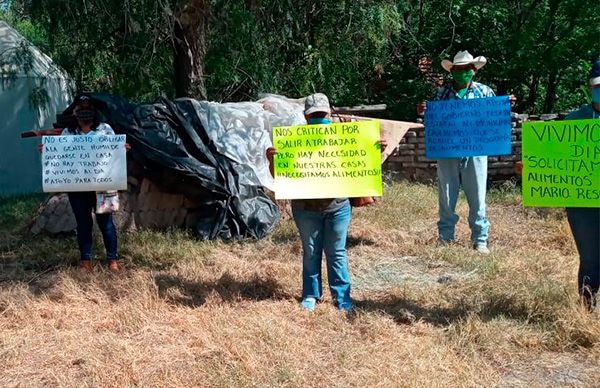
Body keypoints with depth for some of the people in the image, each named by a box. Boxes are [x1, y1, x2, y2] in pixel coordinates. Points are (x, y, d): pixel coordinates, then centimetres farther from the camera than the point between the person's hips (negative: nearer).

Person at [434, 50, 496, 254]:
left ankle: (480, 239, 12)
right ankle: (445, 236, 21)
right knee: (446, 197, 8)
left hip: (475, 152, -1)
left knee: (477, 198, 2)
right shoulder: (442, 92, 8)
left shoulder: (484, 91, 7)